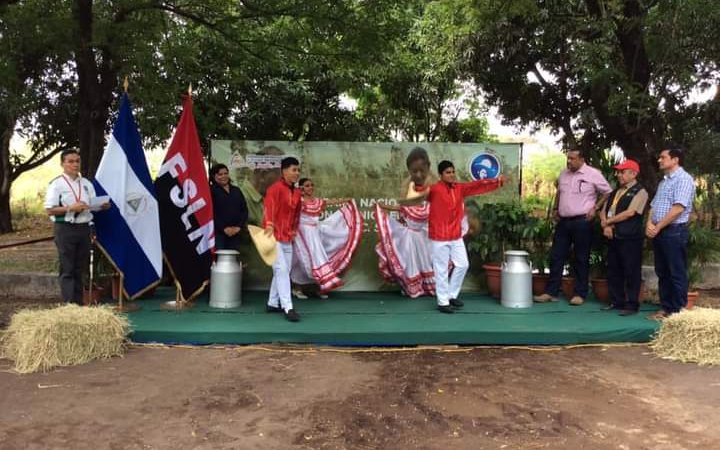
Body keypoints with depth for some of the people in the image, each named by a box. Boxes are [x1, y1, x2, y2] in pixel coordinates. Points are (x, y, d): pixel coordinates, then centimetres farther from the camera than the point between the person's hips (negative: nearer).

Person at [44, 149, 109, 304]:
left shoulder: (86, 184, 14)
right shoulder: (56, 184, -3)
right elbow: (50, 210, -8)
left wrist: (102, 206, -5)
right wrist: (71, 208, -19)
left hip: (84, 227, 5)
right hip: (65, 228, -5)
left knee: (80, 268, 11)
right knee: (67, 270, -3)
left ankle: (78, 302, 18)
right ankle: (70, 303, -2)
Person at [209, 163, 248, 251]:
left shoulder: (236, 191, 17)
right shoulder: (211, 191, 1)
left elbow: (244, 210, 12)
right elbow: (210, 213, -9)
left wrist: (239, 226, -2)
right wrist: (224, 228, -15)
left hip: (235, 233, 5)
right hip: (218, 232, -5)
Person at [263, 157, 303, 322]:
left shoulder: (297, 192, 12)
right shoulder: (275, 188, -13)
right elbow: (269, 209, -23)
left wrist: (294, 231, 14)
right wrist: (269, 228, -35)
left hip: (287, 237, 8)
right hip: (274, 236, -8)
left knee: (285, 271, 12)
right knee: (281, 270, -11)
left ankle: (273, 303, 24)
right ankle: (288, 308, -9)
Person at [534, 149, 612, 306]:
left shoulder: (593, 174, -6)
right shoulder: (563, 174, 11)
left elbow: (607, 193, -2)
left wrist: (595, 208, -10)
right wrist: (555, 208, 14)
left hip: (582, 222, -5)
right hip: (563, 221, 6)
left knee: (581, 259, 3)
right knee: (556, 257, 5)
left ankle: (580, 294, 12)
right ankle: (550, 292, 10)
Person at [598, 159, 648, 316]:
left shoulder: (640, 192, -6)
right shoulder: (615, 192, 17)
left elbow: (630, 213, -17)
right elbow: (603, 211, 12)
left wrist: (608, 221, -9)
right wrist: (606, 226, -8)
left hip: (630, 238, -7)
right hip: (613, 237, 7)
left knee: (631, 272, -1)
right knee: (613, 271, 11)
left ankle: (632, 305, 6)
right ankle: (616, 302, 21)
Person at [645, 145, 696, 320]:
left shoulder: (684, 179, -10)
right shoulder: (663, 181, 18)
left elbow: (678, 208, -18)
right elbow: (654, 205, 17)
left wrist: (657, 227, -13)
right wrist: (649, 223, -2)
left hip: (674, 231, -9)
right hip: (658, 232, 9)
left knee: (677, 274, -2)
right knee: (662, 273, 12)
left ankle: (678, 311, 5)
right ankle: (666, 308, 20)